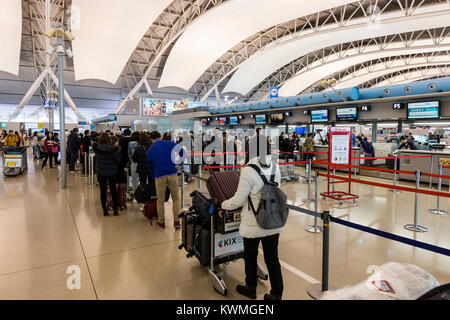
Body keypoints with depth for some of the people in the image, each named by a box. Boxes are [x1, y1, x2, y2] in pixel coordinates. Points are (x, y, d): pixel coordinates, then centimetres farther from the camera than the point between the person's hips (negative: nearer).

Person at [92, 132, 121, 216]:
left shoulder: (97, 148, -8)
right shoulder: (114, 148, -16)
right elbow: (118, 160, -10)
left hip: (100, 172, 2)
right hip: (112, 172, -1)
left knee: (103, 191, 9)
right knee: (113, 190, 10)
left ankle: (104, 209, 13)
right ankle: (115, 209, 14)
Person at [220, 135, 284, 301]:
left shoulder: (249, 171, -20)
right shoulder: (276, 167, -2)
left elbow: (238, 200, -15)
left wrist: (224, 205, 3)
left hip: (253, 224, -4)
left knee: (250, 257, 18)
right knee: (272, 258, 16)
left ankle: (250, 289, 38)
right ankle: (276, 294, 27)